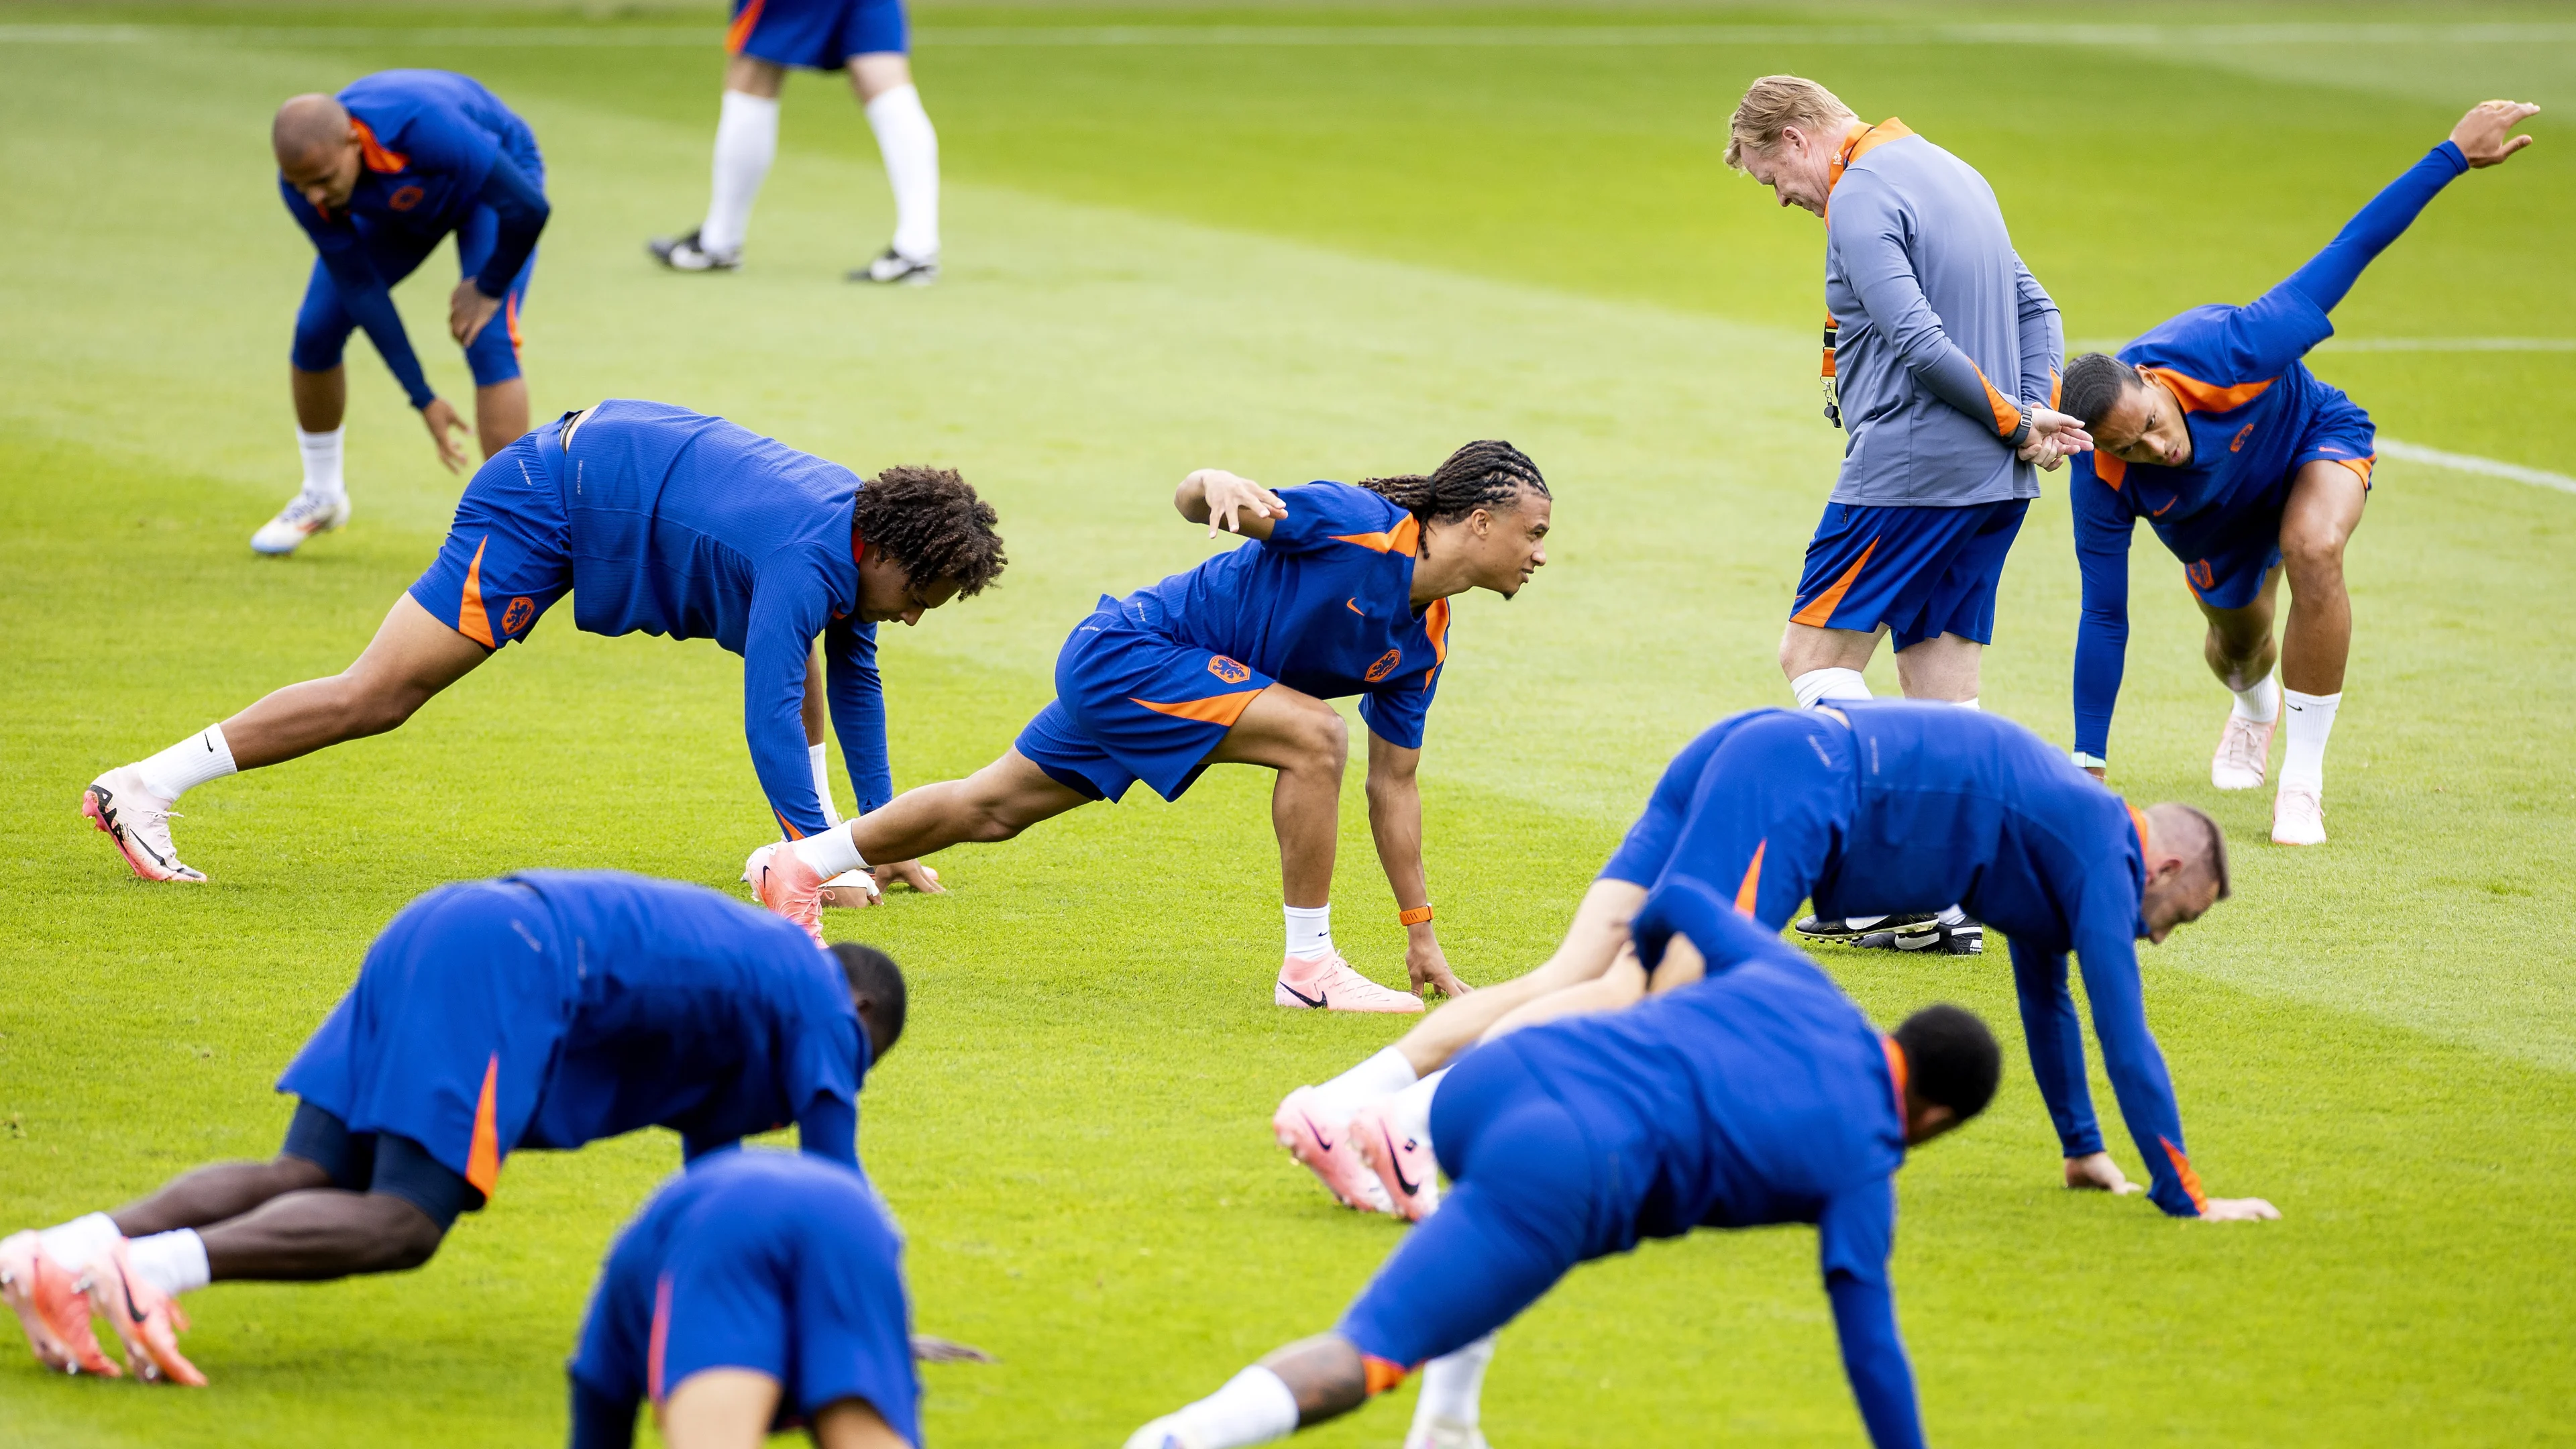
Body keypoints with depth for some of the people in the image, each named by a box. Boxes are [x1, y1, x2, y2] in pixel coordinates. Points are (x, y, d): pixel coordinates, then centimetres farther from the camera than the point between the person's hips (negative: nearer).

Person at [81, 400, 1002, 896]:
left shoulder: (864, 526, -2)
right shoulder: (809, 561, -29)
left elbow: (854, 680, 12)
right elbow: (767, 719, -32)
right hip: (544, 506, -10)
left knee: (801, 651, 6)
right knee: (377, 697, -12)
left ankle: (802, 844, 10)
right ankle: (140, 791, -9)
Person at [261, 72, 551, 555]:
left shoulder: (421, 124, -46)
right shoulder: (305, 177, -29)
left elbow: (528, 209, -41)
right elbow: (359, 288, -22)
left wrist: (489, 288, -23)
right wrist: (422, 399, -22)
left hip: (490, 183, -4)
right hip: (404, 206, 5)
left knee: (488, 341, -22)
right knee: (317, 329, -1)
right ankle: (322, 496, 24)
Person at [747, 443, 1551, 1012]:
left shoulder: (1421, 644, 1)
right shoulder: (1357, 523, -22)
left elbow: (1393, 783, 9)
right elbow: (1189, 497, -22)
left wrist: (1420, 932, 10)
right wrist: (1219, 485, -47)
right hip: (1129, 651, -9)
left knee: (994, 808, 22)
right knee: (1313, 737, -24)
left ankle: (798, 866, 37)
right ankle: (1309, 966, -16)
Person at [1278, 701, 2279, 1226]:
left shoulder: (2056, 827, 30)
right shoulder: (2103, 852, 4)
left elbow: (2046, 998, 43)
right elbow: (2123, 1031, 0)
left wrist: (2085, 1152, 51)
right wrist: (2182, 1198, 6)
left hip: (1750, 754, 8)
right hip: (1796, 787, -8)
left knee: (1574, 977, -5)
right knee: (1646, 995, -22)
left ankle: (1340, 1111, -22)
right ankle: (1413, 1119, -42)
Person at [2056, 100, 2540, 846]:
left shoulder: (2224, 352, -42)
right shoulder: (2101, 481, -35)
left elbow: (2346, 253, -33)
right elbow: (2104, 619, -25)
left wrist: (2455, 155, -32)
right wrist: (2087, 765, -24)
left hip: (2315, 436, -2)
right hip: (2215, 521, 3)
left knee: (2313, 551, -33)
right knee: (2238, 640, 17)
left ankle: (2303, 776, -20)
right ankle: (2255, 709, 61)